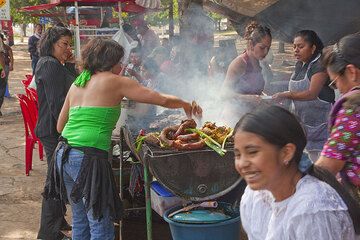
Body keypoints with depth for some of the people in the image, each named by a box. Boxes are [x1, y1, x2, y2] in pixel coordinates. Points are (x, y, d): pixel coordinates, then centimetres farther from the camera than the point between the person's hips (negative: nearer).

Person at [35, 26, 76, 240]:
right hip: (55, 132, -10)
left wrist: (70, 66, 3)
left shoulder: (56, 65, 14)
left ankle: (58, 221, 36)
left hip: (55, 130, 10)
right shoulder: (50, 65, -17)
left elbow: (72, 87, 16)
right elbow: (57, 103, -23)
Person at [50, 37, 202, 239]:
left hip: (64, 154, 8)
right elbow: (163, 100, 0)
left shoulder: (76, 84, 16)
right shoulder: (115, 82, -3)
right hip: (89, 158, -8)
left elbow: (60, 126, 22)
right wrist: (187, 105, 17)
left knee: (80, 221, 21)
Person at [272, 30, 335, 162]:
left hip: (321, 121, -8)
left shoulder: (321, 64, -16)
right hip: (305, 123, 8)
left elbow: (312, 93, -24)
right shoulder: (299, 64, 11)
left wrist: (285, 95, -26)